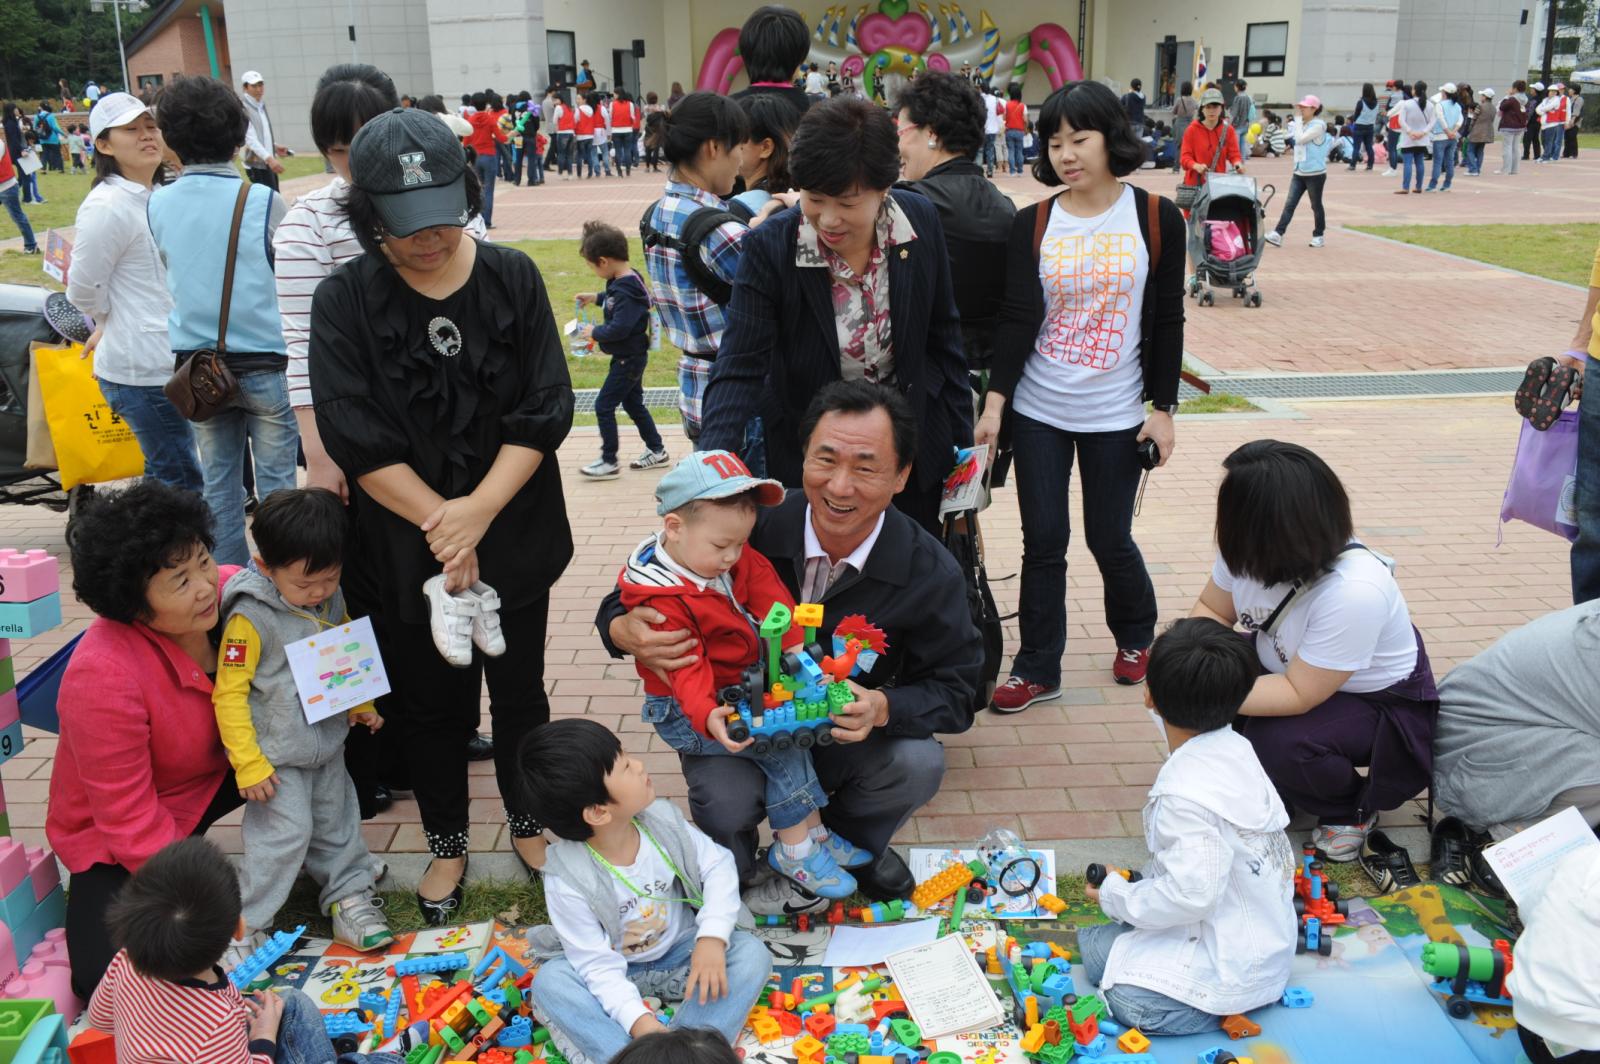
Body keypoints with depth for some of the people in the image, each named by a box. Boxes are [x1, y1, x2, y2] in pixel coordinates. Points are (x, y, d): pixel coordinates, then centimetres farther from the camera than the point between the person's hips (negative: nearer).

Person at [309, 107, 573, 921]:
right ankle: (446, 845, 35)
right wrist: (441, 524, -18)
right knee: (426, 701, 13)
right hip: (405, 546, -1)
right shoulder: (345, 302, -8)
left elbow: (543, 412, -9)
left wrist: (477, 511, -19)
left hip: (514, 537, 1)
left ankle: (528, 823, 38)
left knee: (519, 689, 16)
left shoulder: (512, 278, -5)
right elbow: (356, 439, -13)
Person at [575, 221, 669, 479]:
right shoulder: (625, 280, 4)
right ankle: (656, 450, 31)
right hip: (630, 356, 10)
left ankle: (609, 461, 4)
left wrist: (595, 332, -16)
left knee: (604, 405, -4)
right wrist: (597, 297, 19)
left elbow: (619, 328, -30)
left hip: (629, 358, -10)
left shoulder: (626, 290, -26)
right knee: (633, 403, 21)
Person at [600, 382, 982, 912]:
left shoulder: (931, 572, -17)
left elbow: (954, 690, -10)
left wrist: (883, 708, -33)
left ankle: (852, 843, 11)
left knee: (919, 762, -26)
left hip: (848, 736, 2)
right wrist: (625, 630, -34)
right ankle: (739, 881, 8)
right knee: (724, 804, -31)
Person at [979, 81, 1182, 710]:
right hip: (1038, 411, 1)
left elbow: (1167, 321, -1)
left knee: (1109, 539, 7)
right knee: (1043, 542, 4)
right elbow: (1017, 319, -5)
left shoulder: (1156, 220, -4)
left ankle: (1136, 634, 37)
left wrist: (1162, 408, -3)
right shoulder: (1033, 225, -2)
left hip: (1115, 416, -1)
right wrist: (994, 402, -14)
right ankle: (1037, 669, 18)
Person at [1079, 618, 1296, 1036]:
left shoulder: (1187, 796, -33)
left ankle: (1230, 1008, -4)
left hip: (1233, 965, -9)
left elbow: (1190, 895, -33)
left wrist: (1115, 894, -15)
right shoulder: (1234, 748, -3)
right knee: (1092, 942, 13)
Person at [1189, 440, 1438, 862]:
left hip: (1378, 700, -6)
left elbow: (1298, 695, -31)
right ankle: (1266, 787, 8)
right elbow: (1212, 610, -3)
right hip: (1288, 667, 7)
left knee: (1278, 743, -32)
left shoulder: (1355, 593, -38)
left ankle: (1352, 810, 2)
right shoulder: (1250, 550, -20)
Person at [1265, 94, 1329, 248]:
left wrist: (1298, 119, -17)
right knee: (1290, 204, -2)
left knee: (1316, 205, 6)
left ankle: (1318, 235, 18)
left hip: (1315, 174, -7)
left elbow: (1301, 138, -24)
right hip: (1299, 172, 7)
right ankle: (1277, 235, -9)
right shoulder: (1301, 125, 12)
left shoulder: (1318, 125, -13)